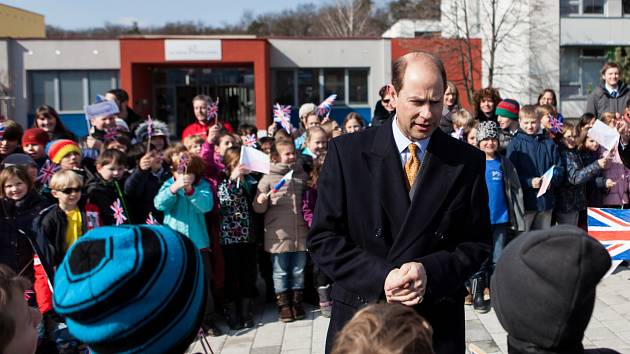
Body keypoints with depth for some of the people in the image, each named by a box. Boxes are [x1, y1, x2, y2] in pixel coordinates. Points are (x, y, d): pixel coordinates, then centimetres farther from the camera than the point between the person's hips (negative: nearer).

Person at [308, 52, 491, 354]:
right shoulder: (347, 151, -6)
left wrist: (429, 272, -16)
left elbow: (477, 242, 1)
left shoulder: (468, 161, -2)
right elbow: (323, 238, -7)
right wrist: (381, 277, -19)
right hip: (359, 319, -1)